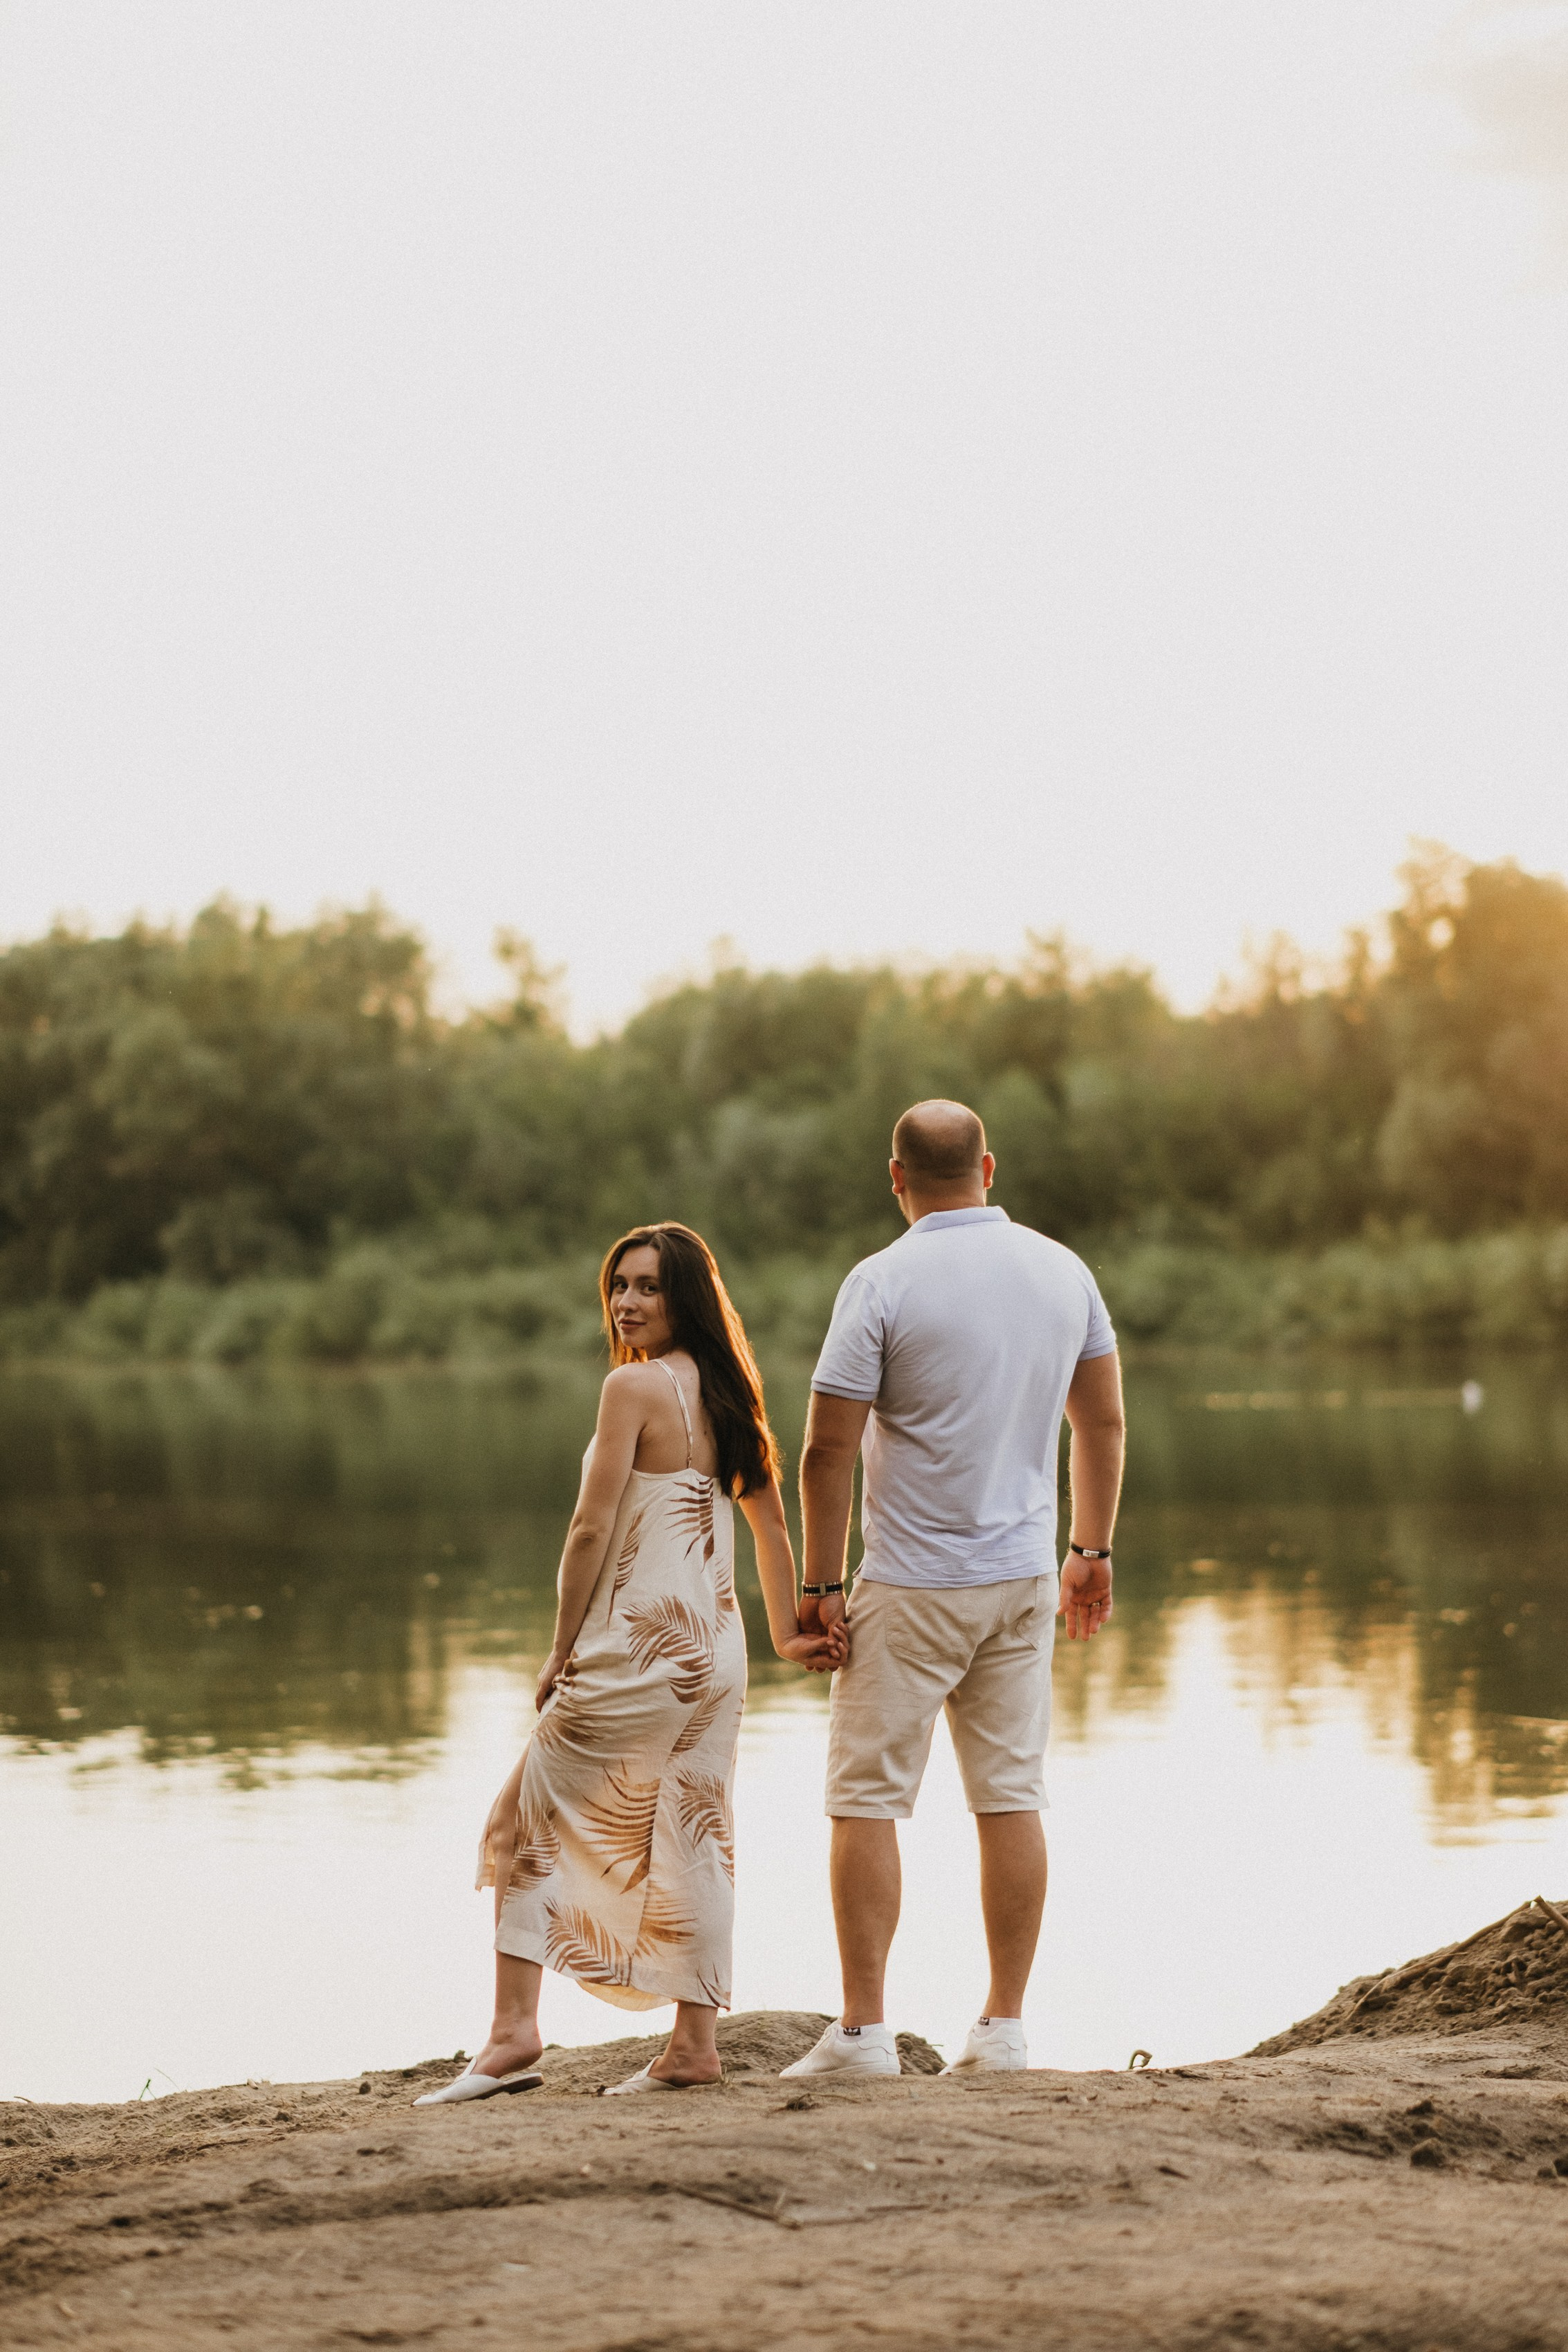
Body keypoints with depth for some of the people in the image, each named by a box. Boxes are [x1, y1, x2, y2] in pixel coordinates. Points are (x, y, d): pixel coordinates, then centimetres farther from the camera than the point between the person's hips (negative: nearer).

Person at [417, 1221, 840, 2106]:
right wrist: (788, 1632, 19)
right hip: (716, 1647, 8)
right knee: (694, 1834, 10)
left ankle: (515, 2030, -6)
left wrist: (561, 1650, -7)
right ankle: (696, 2042, 11)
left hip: (638, 1647, -8)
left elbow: (592, 1528, -14)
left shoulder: (635, 1386, -13)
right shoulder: (728, 1391, 10)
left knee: (530, 1817, 0)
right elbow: (772, 1521, 15)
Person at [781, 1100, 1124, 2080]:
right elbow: (1104, 1422, 11)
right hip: (1025, 1577, 5)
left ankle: (864, 2029, 0)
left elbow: (828, 1450, -12)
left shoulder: (883, 1282, -11)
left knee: (869, 1799, 2)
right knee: (1012, 1796, 8)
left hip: (913, 1586, -5)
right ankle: (1005, 2028, 10)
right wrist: (1094, 1552, 20)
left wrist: (821, 1583, -4)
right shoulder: (1064, 1270, 4)